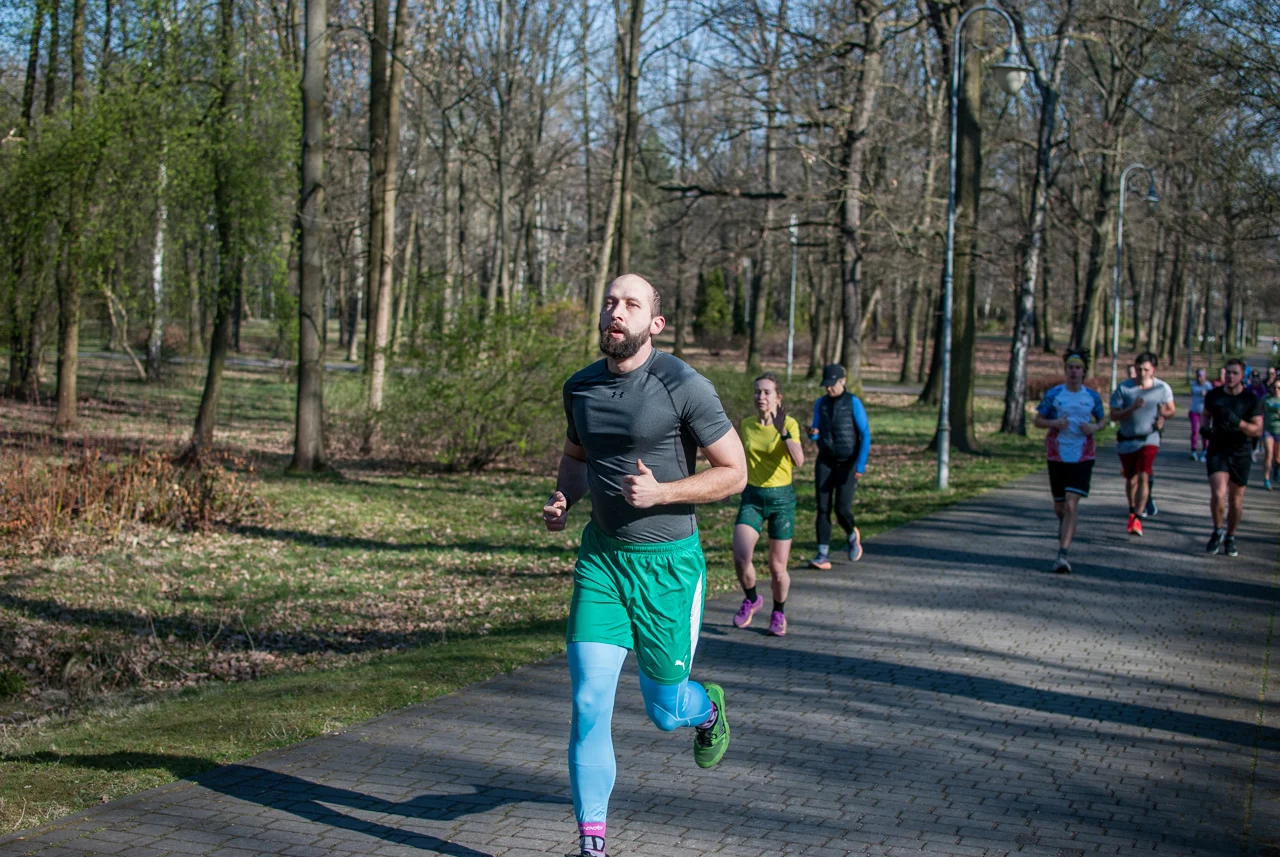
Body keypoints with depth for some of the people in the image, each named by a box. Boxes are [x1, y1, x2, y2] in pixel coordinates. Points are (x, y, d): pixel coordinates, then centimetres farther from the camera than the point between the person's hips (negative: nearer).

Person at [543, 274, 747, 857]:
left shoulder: (684, 387, -13)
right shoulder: (580, 387, 4)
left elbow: (734, 473, -8)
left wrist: (659, 492, -21)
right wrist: (562, 499, 2)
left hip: (667, 564, -4)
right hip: (601, 557, 4)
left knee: (665, 711, 10)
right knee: (589, 703, -7)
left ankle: (707, 707, 48)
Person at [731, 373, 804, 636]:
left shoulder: (789, 424, -7)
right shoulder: (745, 425, 4)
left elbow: (799, 461, -25)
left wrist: (783, 431, -34)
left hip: (781, 498, -2)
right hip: (752, 498, 2)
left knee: (777, 568, 2)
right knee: (741, 559, -16)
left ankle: (779, 614, 30)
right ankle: (751, 600, 14)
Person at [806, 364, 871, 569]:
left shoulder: (853, 403, -7)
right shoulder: (820, 403, 8)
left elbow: (865, 435, -9)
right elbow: (816, 434, 12)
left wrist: (861, 464, -17)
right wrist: (812, 433, -14)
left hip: (847, 463, -4)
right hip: (825, 462, 4)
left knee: (842, 509, -8)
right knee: (822, 508, -6)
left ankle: (852, 536, 26)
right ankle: (823, 556, -7)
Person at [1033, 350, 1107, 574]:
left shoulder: (1092, 396, 3)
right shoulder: (1053, 394, 0)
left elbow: (1103, 421, 15)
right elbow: (1038, 420, 4)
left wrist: (1094, 428, -8)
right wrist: (1055, 423, -16)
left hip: (1082, 457, -1)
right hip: (1057, 455, 1)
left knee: (1072, 503, -14)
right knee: (1059, 505, 12)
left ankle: (1063, 555, -15)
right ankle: (1065, 524, 50)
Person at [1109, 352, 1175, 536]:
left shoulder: (1163, 388, -2)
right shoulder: (1123, 389, -7)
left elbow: (1171, 410, 13)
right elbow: (1114, 416, -9)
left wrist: (1163, 414, -11)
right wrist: (1132, 408, -25)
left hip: (1149, 439, -1)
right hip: (1127, 441, 1)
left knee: (1143, 476, -18)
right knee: (1131, 480, 12)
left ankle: (1137, 518, -21)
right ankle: (1132, 510, 39)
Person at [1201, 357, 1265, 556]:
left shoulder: (1251, 400, -6)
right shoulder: (1213, 395, 2)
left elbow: (1258, 430, -9)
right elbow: (1206, 415, 20)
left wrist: (1239, 423, -27)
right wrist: (1205, 428, -2)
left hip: (1240, 454, 0)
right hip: (1217, 451, 0)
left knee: (1236, 500, 7)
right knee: (1218, 494, -17)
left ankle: (1230, 538, 25)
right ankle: (1217, 531, 6)